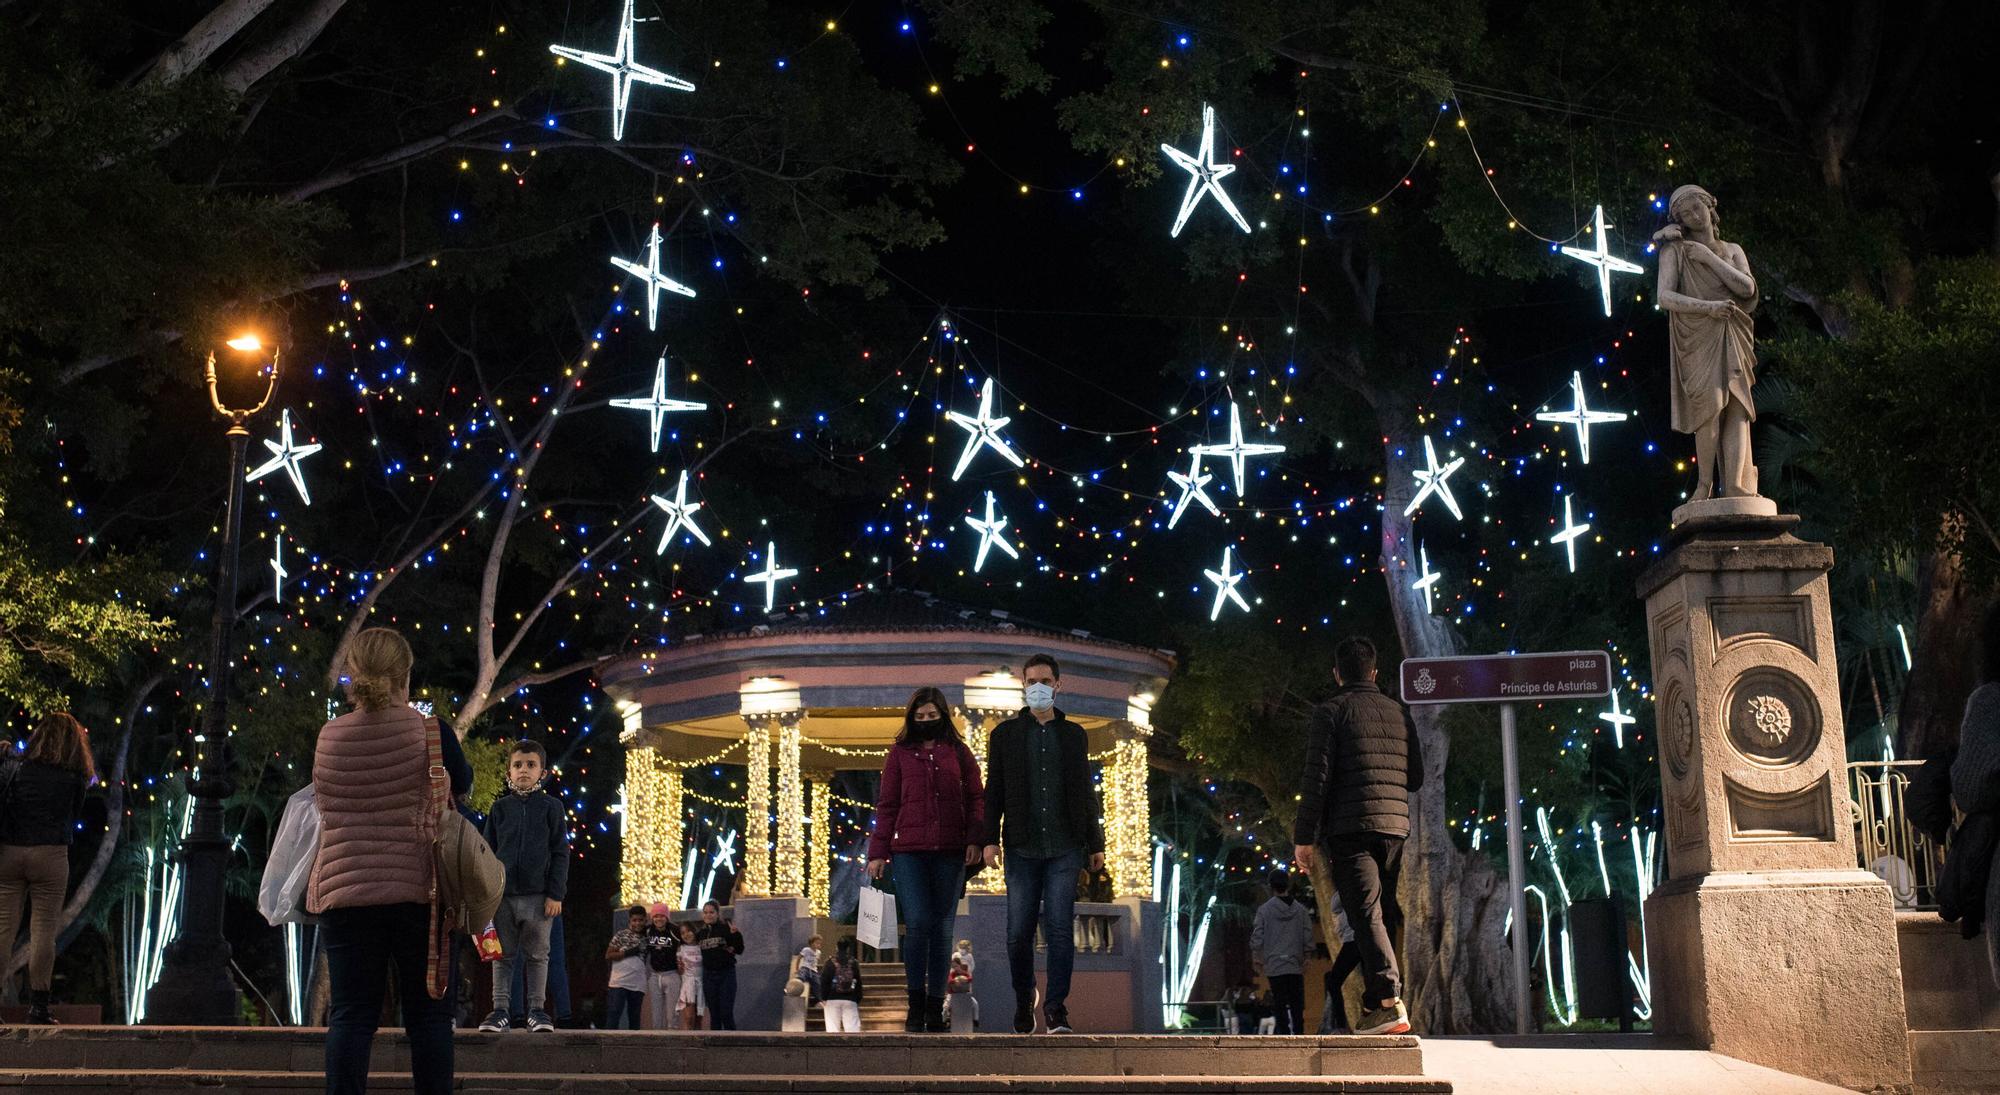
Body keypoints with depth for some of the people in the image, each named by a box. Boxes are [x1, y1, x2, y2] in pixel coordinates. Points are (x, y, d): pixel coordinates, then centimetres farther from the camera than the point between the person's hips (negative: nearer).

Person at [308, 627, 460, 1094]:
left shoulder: (328, 738, 0)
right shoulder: (430, 733, -8)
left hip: (344, 890, 2)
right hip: (419, 891, -2)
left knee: (350, 1015, 5)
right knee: (428, 1013, 6)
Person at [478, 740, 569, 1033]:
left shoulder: (551, 807, 2)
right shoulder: (500, 807, 6)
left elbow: (560, 853, 0)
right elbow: (488, 850, 9)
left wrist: (556, 894, -6)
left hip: (538, 894, -1)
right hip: (503, 893, 2)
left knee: (537, 954, 5)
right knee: (503, 954, 6)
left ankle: (536, 1009, 10)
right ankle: (501, 1009, 10)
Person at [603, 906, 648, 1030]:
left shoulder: (646, 938, 12)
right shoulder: (620, 935, 2)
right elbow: (608, 956, -2)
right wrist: (628, 952, -11)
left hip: (638, 985, 4)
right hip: (619, 982, -4)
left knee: (634, 1019, 7)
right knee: (613, 1015, -9)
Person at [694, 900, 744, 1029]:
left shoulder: (726, 928, -4)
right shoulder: (701, 933, 10)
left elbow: (739, 950, -9)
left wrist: (735, 934, -22)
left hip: (726, 974, -5)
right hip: (708, 975, 5)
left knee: (726, 1013, -7)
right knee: (713, 1014, 8)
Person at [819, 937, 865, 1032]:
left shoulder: (830, 962, -1)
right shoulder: (854, 963, 5)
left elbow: (823, 981, -4)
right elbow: (858, 983, 7)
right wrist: (858, 1000, 14)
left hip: (832, 999, -1)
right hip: (850, 1000, 1)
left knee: (833, 1028, -1)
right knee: (853, 1028, 0)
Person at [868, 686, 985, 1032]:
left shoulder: (959, 753, 12)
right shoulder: (899, 753, 10)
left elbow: (976, 798, 9)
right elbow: (886, 805, 10)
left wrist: (974, 839, -6)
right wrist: (878, 852, 4)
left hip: (950, 853, 1)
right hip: (909, 852, -1)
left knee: (942, 928, 3)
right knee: (917, 923, -12)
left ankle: (935, 1007, 11)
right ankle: (916, 1004, -1)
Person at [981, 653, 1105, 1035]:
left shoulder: (1073, 734, 12)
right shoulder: (1005, 734, 8)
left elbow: (1085, 792, 15)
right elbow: (994, 792, 5)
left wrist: (1095, 842, 12)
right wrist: (990, 839, -4)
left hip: (1065, 848, 0)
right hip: (1021, 848, 0)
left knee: (1060, 928, -8)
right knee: (1019, 933, 2)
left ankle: (1056, 1007, -4)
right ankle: (1023, 1003, 20)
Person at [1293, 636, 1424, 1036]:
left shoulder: (1331, 711, -1)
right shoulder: (1399, 711, 15)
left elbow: (1317, 778, -8)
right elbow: (1416, 778, 18)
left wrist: (1303, 837, -5)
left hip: (1349, 827, -5)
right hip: (1395, 824, 5)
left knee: (1366, 914, -11)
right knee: (1382, 913, 13)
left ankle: (1389, 1000, -25)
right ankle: (1375, 1003, 15)